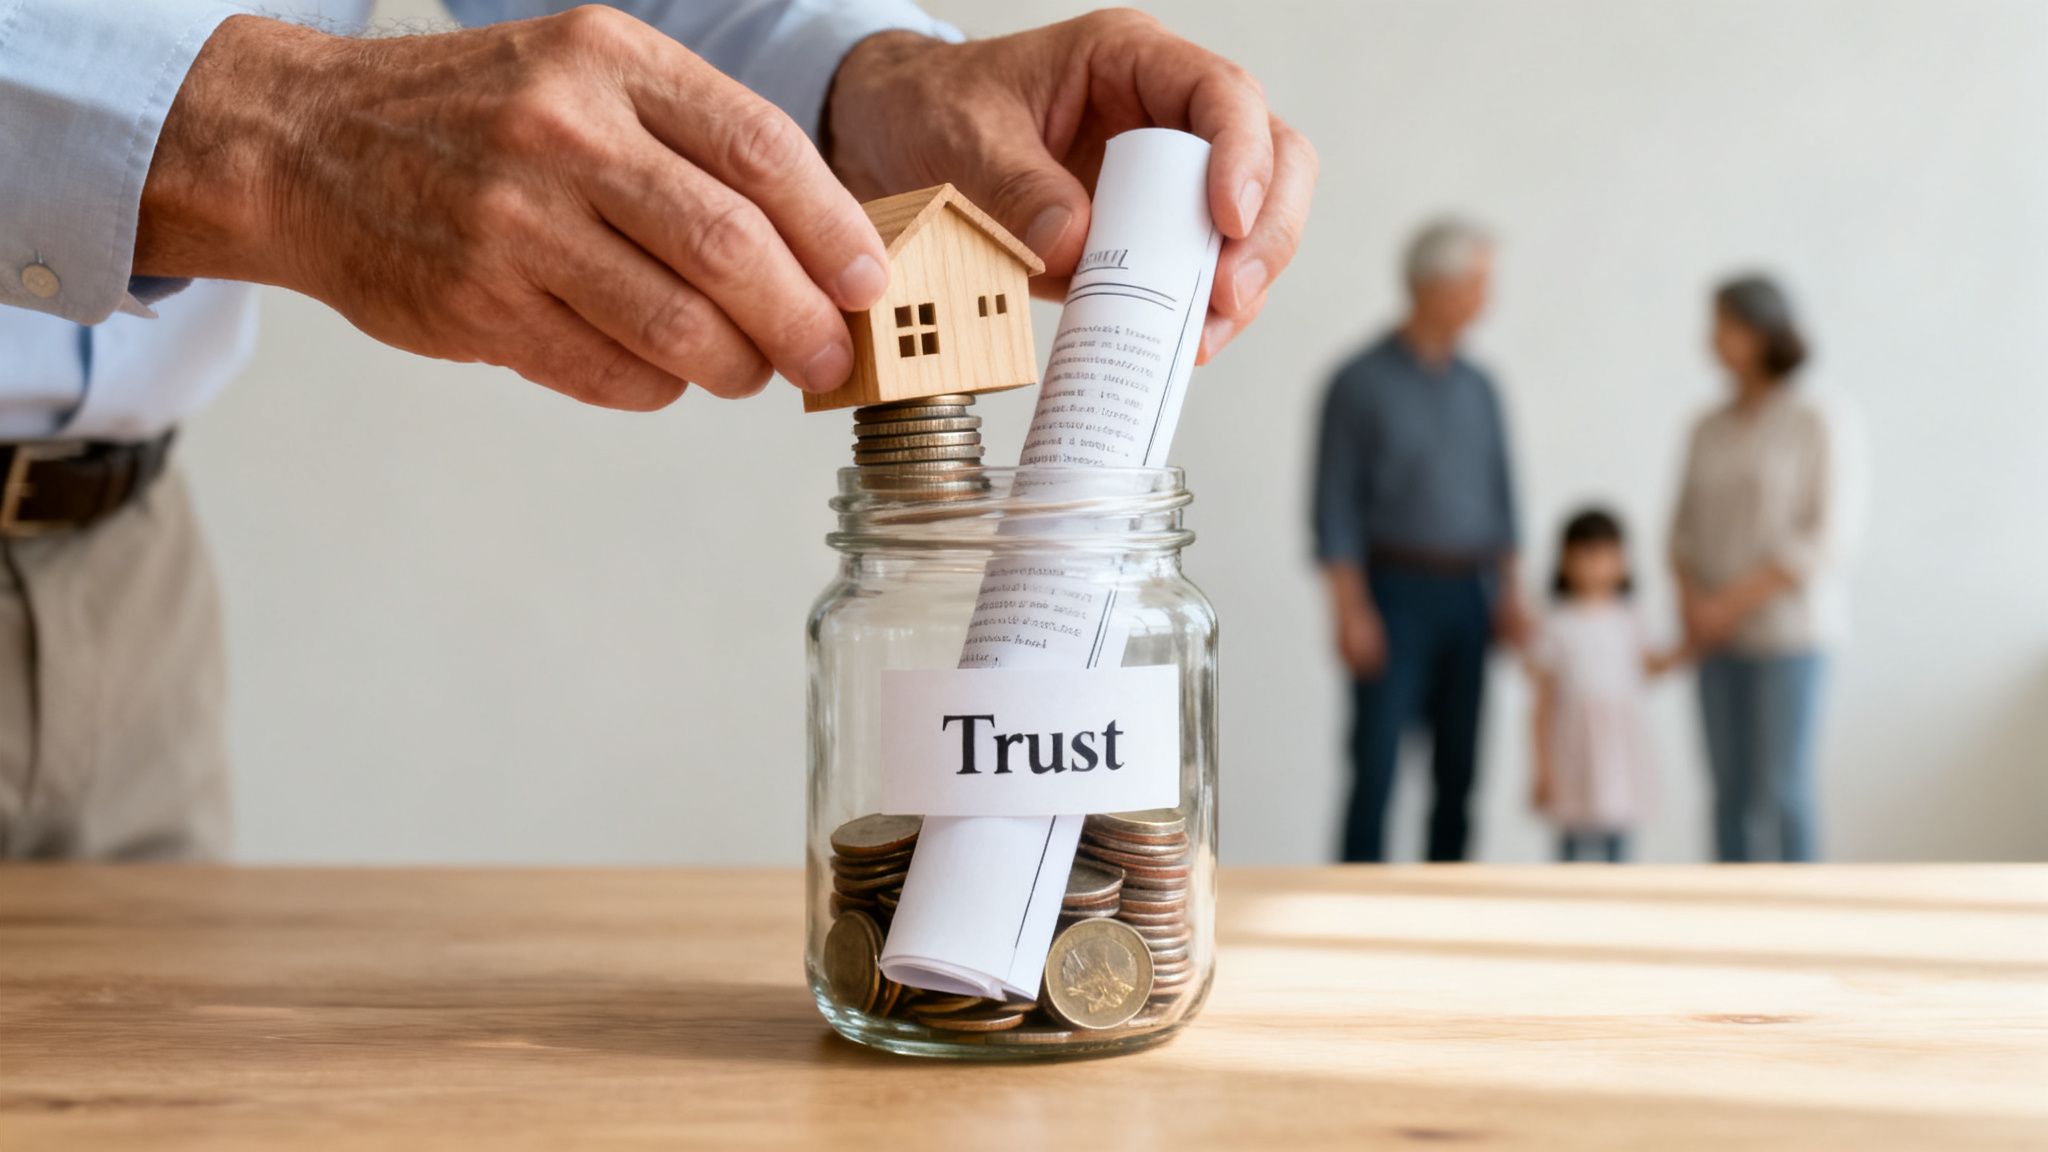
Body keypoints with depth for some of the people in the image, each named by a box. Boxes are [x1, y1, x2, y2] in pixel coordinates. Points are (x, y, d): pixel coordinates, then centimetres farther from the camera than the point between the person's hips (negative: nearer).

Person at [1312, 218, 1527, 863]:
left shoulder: (1478, 388, 12)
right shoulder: (1362, 383, -4)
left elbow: (1500, 497, 17)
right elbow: (1335, 505, -7)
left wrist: (1508, 596, 8)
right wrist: (1351, 610, -13)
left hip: (1468, 598, 5)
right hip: (1394, 596, -5)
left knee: (1458, 768, 6)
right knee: (1376, 766, -6)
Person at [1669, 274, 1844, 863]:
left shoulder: (1809, 423, -7)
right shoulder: (1709, 430, 9)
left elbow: (1818, 537, -12)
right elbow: (1686, 529, 12)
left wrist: (1733, 603, -16)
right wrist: (1693, 604, -7)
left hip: (1786, 629, -5)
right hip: (1721, 637, 5)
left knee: (1781, 792, -5)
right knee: (1731, 792, 6)